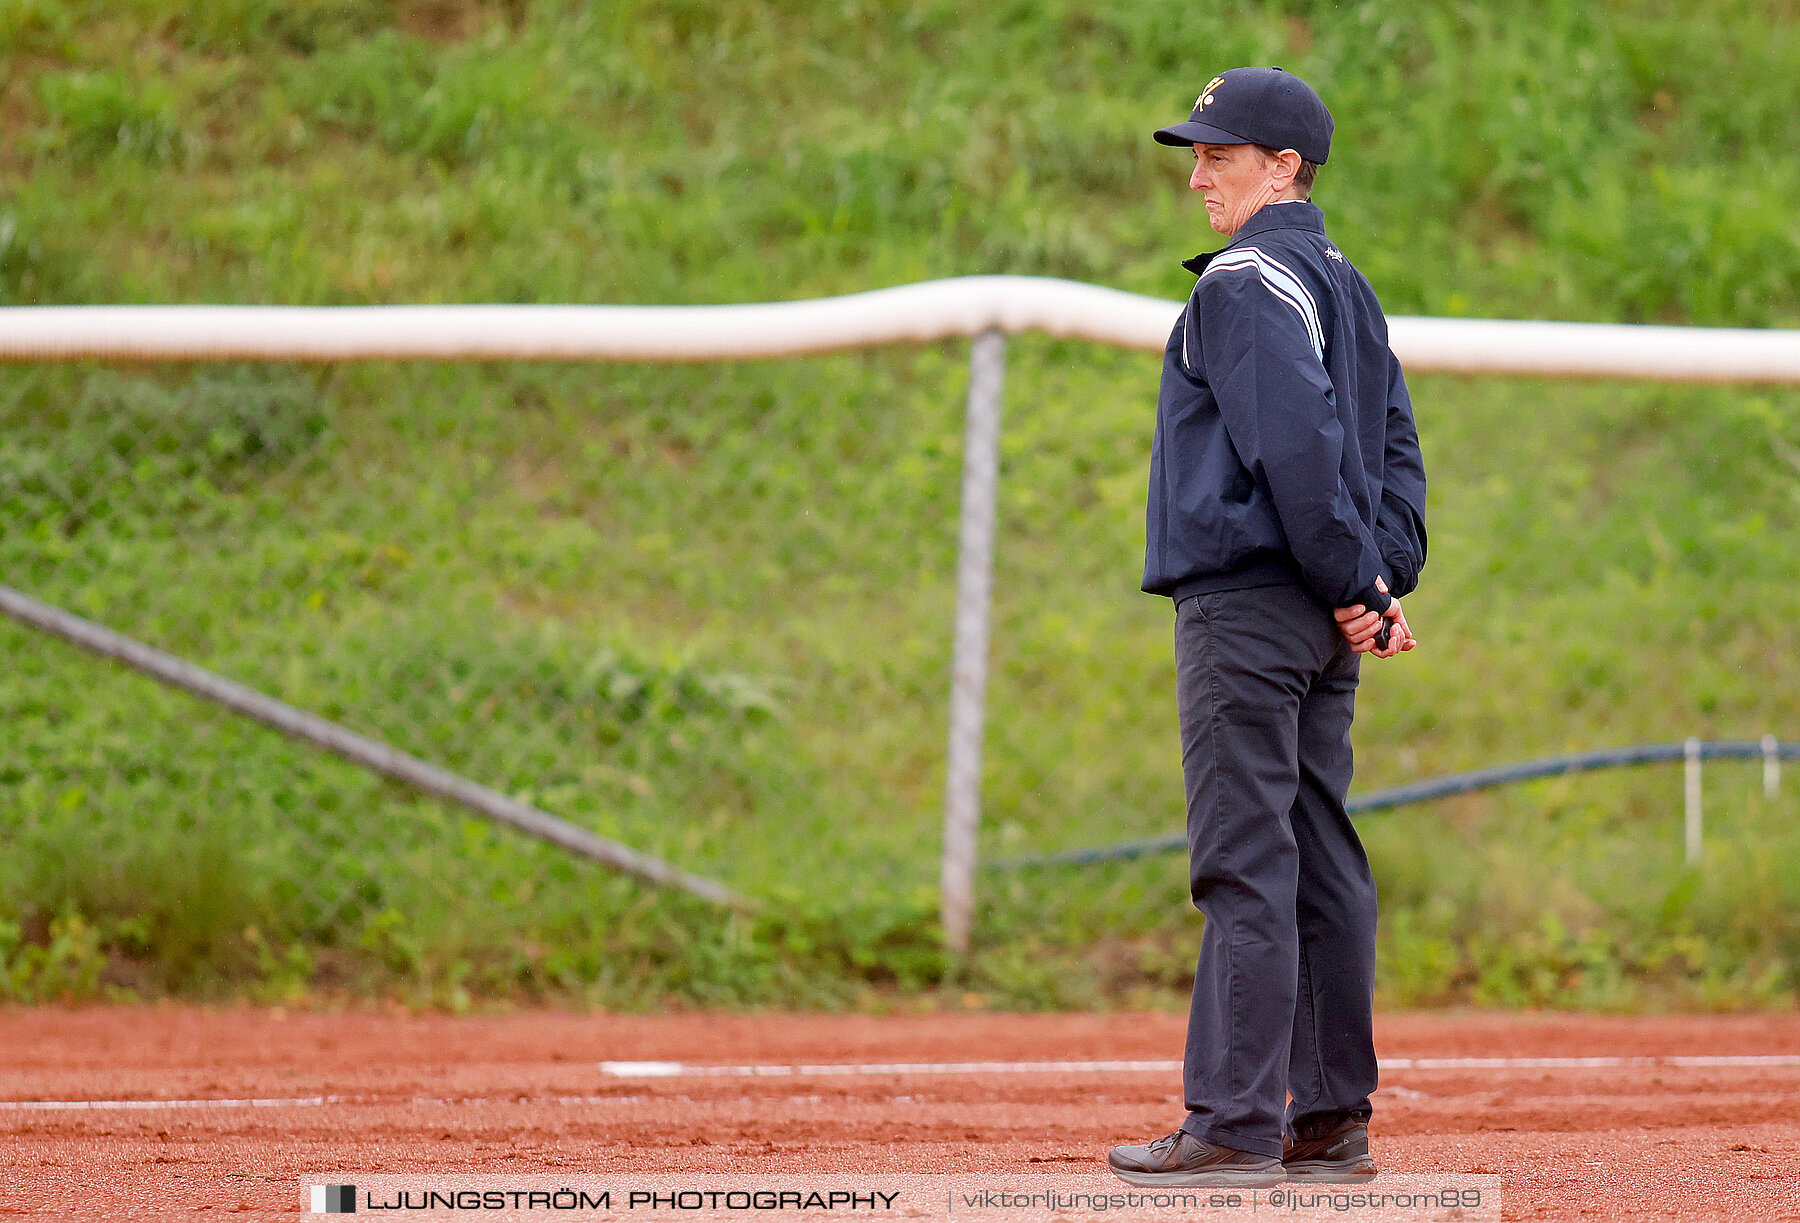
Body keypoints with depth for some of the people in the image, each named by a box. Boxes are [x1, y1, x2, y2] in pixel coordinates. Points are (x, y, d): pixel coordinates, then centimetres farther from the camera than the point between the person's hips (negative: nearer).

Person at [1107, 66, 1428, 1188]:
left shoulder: (1248, 283, -11)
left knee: (1244, 864, -10)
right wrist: (1383, 583, 7)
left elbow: (1299, 442, -21)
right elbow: (1398, 454, 17)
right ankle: (1332, 1124, 11)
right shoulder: (1347, 286, 19)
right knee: (1321, 863, 10)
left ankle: (1236, 1125, -13)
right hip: (1327, 627, 10)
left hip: (1245, 602, -10)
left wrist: (1352, 582, -16)